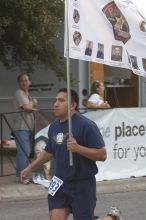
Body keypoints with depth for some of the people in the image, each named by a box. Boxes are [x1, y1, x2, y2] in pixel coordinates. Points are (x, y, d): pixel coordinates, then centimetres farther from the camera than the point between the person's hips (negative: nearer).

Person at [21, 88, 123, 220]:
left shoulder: (86, 125, -15)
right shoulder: (54, 126, 7)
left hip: (82, 184, -6)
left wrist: (78, 148, -29)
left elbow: (102, 155, -18)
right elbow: (49, 152, 24)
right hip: (60, 183, 6)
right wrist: (30, 168, 20)